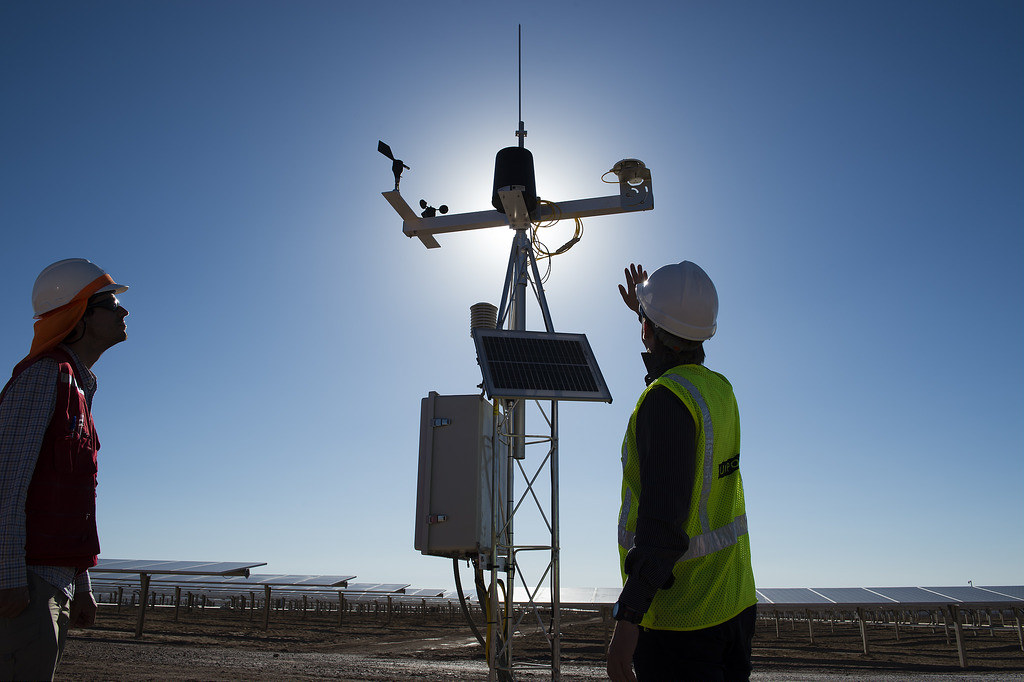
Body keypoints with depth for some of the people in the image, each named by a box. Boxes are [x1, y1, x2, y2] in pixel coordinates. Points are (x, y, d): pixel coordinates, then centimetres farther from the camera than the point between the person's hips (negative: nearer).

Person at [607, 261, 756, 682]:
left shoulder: (664, 400, -20)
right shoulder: (719, 389, 5)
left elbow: (664, 520, -27)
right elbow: (679, 369, 31)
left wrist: (627, 618, -27)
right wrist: (643, 312, 39)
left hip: (677, 619, -8)